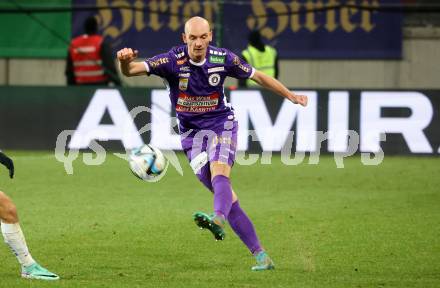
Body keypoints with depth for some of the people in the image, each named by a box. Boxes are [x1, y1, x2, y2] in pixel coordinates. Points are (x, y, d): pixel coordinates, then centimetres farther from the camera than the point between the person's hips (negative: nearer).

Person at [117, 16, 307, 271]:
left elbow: (258, 76, 6)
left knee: (219, 172, -30)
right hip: (192, 132, 1)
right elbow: (132, 70, -24)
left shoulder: (223, 58, -9)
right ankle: (260, 254, 0)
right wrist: (125, 61, -49)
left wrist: (291, 96, 9)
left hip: (221, 124, -1)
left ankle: (219, 219, -59)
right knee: (225, 193, -4)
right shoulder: (172, 61, -14)